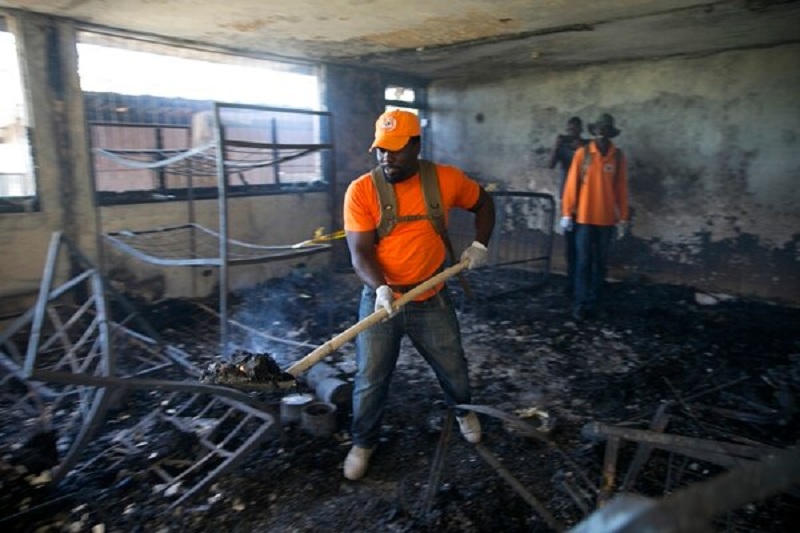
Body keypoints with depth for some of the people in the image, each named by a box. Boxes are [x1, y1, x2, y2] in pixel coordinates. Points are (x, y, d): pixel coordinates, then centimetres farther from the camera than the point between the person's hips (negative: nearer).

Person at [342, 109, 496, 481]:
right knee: (370, 378, 4)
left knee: (453, 367, 17)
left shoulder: (445, 179, -6)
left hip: (431, 299, 2)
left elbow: (483, 203, 12)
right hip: (380, 300, -1)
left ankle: (464, 411, 49)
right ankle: (363, 443, 29)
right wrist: (381, 288, -33)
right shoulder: (361, 191, -13)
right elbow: (360, 252, -16)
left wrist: (480, 245, 0)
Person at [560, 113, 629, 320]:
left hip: (606, 219, 2)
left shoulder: (618, 156, 3)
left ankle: (592, 303, 16)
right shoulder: (582, 153, -2)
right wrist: (567, 213, -4)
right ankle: (580, 304, 7)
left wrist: (623, 218, 4)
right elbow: (571, 184, -2)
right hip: (584, 217, -2)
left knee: (600, 263, 7)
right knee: (583, 262, 0)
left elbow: (622, 188, 5)